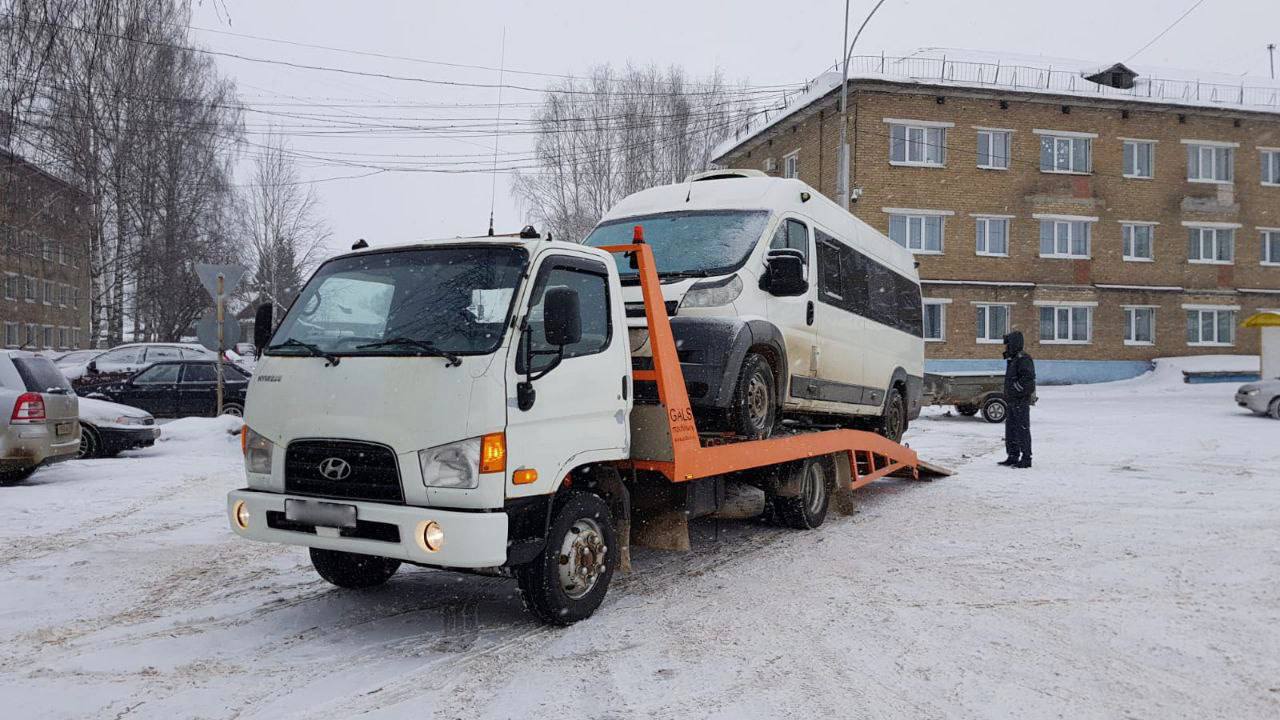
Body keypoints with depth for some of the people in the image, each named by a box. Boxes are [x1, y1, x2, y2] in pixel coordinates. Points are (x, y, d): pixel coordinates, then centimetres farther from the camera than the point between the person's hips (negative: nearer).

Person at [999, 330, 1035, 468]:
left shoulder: (1023, 358, -14)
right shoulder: (1012, 359, 18)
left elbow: (1028, 377, -25)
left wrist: (1015, 389, -19)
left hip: (1021, 401, -10)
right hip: (1012, 401, 10)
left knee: (1022, 429, -6)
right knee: (1010, 428, 13)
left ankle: (1026, 458, -1)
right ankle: (1013, 456, 20)